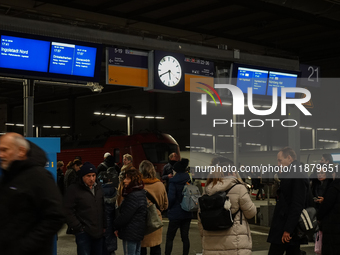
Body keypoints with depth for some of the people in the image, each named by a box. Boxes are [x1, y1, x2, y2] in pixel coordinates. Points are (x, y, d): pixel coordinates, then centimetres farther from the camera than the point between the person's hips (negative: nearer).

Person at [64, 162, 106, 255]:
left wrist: (104, 226, 12)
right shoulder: (73, 189, -7)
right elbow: (68, 211, -10)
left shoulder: (98, 188, 12)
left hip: (99, 232, 6)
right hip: (83, 232, -6)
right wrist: (78, 228, -13)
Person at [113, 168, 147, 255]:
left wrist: (116, 226, -6)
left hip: (130, 233, -10)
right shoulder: (141, 192, 9)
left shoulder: (133, 196, -22)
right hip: (139, 231, 10)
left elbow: (125, 216, -21)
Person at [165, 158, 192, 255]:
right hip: (187, 213, 5)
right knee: (185, 237, 10)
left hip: (175, 213, -5)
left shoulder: (173, 182, -13)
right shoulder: (189, 181, 3)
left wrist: (169, 207, -1)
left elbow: (171, 197, -18)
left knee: (169, 237, 4)